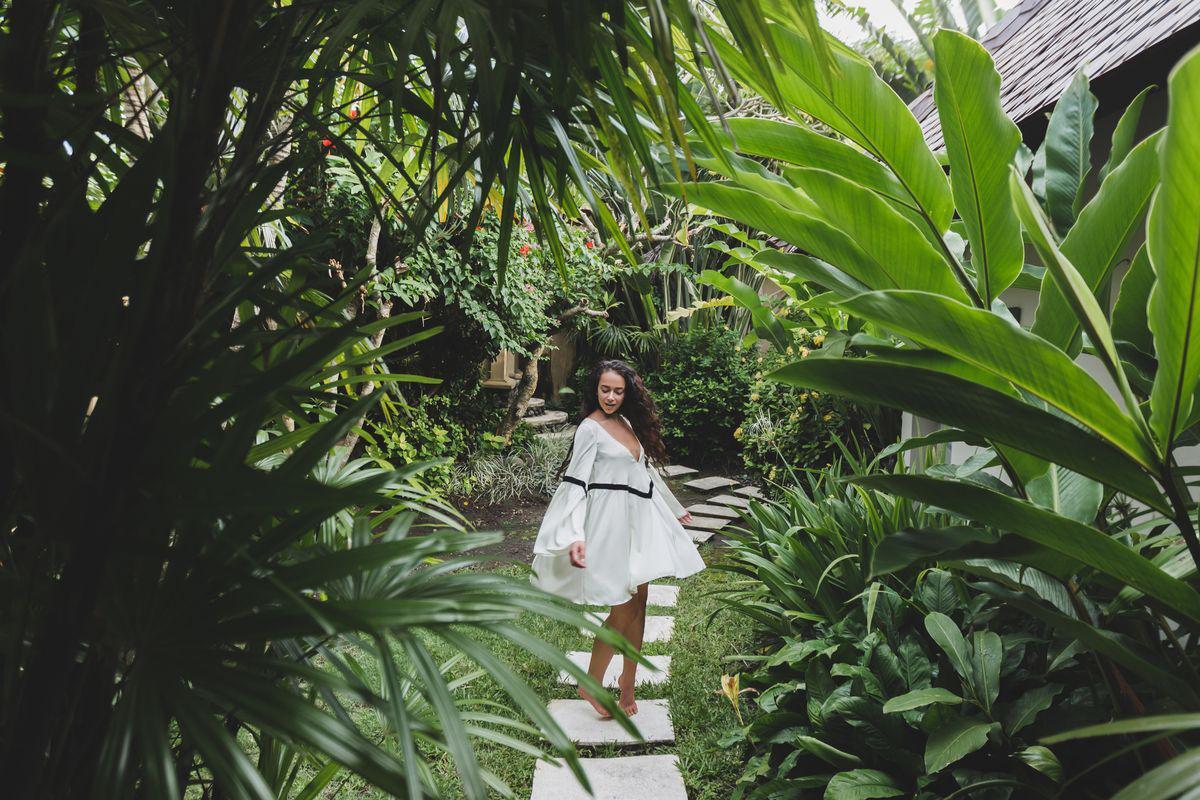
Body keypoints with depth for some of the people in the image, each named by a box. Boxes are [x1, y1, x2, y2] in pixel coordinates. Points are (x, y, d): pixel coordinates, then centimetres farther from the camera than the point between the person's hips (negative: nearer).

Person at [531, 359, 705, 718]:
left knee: (638, 601, 10)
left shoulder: (628, 422, 11)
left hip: (640, 519, 7)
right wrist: (576, 535, -31)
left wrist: (674, 509, 29)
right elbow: (576, 482, -18)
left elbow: (648, 469, 22)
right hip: (612, 520, -7)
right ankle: (591, 685, 13)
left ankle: (628, 680, 24)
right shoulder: (590, 428, -10)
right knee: (623, 607, -4)